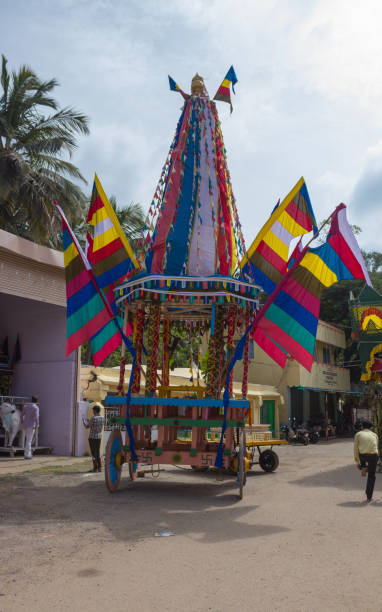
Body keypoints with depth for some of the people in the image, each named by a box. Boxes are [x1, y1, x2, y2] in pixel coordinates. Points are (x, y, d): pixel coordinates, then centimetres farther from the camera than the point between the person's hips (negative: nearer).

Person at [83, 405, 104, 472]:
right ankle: (99, 467, 11)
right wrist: (89, 422, 27)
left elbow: (87, 427, -10)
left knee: (93, 453, 0)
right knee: (97, 452, 14)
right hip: (99, 437, 6)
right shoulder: (102, 418, 4)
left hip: (92, 437, -6)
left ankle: (95, 468, 1)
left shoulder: (93, 418, -18)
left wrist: (84, 421, 12)